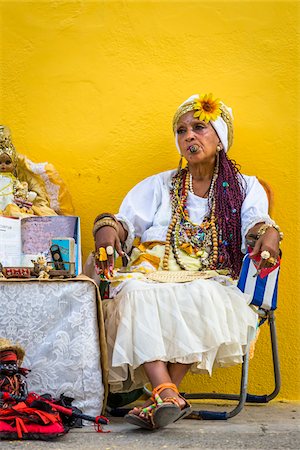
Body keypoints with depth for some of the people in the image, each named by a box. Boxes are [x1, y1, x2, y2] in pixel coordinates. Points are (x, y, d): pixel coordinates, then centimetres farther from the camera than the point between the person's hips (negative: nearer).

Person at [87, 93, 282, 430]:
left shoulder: (245, 187, 19)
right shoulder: (159, 185, 23)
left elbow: (255, 221, 0)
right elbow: (126, 220, 12)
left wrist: (268, 232, -25)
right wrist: (107, 227, -12)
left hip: (208, 280, -1)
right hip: (151, 274, 1)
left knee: (201, 298, -37)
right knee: (136, 292, -34)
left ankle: (163, 394, -37)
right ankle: (168, 394, -47)